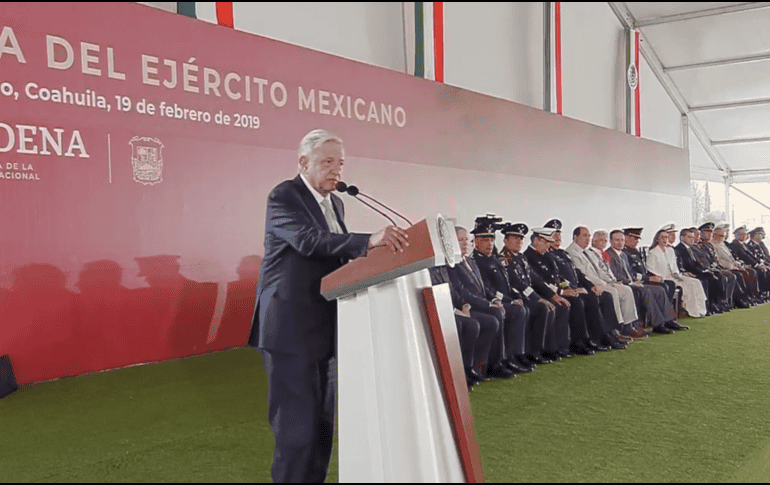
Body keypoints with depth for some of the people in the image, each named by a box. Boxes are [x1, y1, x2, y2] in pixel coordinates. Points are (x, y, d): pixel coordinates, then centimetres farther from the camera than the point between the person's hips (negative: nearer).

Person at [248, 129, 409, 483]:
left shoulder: (336, 203, 16)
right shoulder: (283, 196, -9)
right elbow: (309, 240, -27)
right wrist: (369, 240, -38)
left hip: (325, 330, 8)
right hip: (291, 329, -8)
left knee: (323, 425, 14)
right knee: (296, 428, -6)